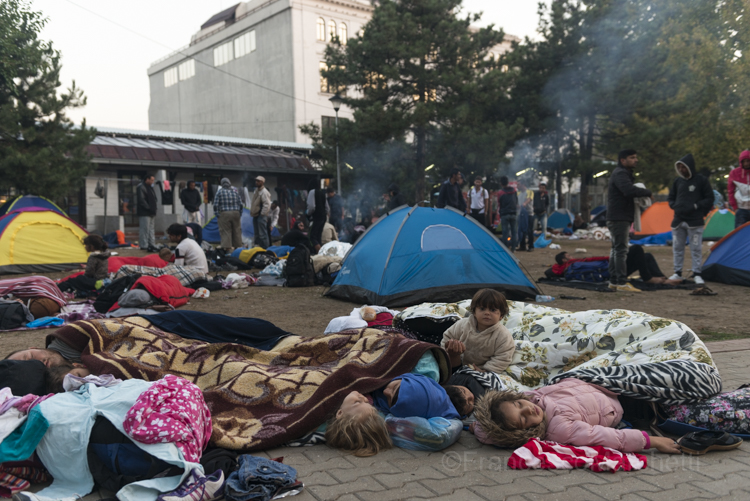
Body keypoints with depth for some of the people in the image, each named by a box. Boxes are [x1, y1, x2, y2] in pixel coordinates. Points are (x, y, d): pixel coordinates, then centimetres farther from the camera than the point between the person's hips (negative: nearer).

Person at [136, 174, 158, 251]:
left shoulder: (150, 187, 20)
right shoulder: (141, 187, -11)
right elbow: (141, 200, -19)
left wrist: (153, 209, 10)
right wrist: (149, 208, -19)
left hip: (151, 213, 10)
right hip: (144, 213, -10)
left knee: (151, 229, 12)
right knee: (145, 229, -9)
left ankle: (152, 245, 18)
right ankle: (144, 246, -6)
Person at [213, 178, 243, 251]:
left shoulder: (219, 192, 0)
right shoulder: (235, 191, 8)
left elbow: (216, 205, -5)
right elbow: (240, 204, 7)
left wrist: (217, 215, 0)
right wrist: (240, 214, 14)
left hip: (224, 214, -3)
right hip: (235, 213, 3)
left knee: (225, 231, -2)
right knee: (237, 231, 10)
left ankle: (227, 247, -9)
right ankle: (238, 246, 16)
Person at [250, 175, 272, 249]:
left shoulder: (264, 192, -15)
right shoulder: (256, 191, 16)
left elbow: (267, 204, -22)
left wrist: (263, 214, -22)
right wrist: (252, 211, 18)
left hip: (261, 215, -10)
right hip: (255, 215, 10)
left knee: (262, 234, -11)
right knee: (257, 234, 16)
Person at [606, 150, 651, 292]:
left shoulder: (624, 173, 22)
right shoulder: (620, 174, -14)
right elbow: (629, 190, -30)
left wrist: (642, 196, 5)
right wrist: (647, 192, -17)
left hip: (620, 218, 11)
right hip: (619, 218, -11)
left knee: (616, 249, 12)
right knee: (621, 250, -11)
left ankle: (613, 281, 17)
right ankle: (622, 283, -11)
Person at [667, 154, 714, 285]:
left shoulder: (701, 180, -3)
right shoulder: (678, 181, 9)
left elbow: (709, 199, -2)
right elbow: (671, 198, 20)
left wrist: (695, 207, -12)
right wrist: (674, 206, 1)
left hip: (694, 222, -5)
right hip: (678, 220, 5)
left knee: (696, 248, -1)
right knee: (677, 248, 8)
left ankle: (697, 274, 7)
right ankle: (678, 273, 17)